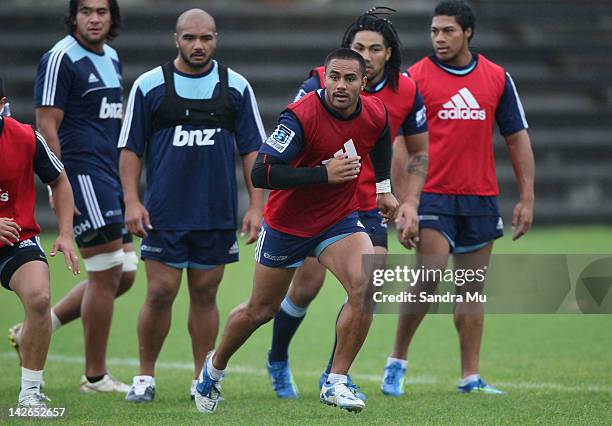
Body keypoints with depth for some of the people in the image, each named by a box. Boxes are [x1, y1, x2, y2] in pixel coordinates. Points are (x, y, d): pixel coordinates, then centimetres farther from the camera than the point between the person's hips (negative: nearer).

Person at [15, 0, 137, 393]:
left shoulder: (111, 58, 16)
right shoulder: (61, 59, -10)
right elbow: (47, 127, -13)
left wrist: (126, 181, 22)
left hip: (110, 179, 9)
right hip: (81, 175, -9)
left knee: (124, 275, 8)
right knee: (107, 275, -8)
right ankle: (95, 376, 2)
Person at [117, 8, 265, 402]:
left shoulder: (236, 87, 4)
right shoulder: (149, 86, 1)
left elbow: (252, 149, 7)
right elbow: (131, 148, 3)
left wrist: (256, 205, 1)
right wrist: (132, 201, -5)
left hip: (218, 214, 1)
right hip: (163, 214, -1)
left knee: (205, 294, 6)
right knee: (160, 293, -4)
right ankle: (145, 377, 9)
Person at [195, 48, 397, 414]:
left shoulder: (376, 113, -11)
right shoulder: (301, 116, -28)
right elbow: (261, 173, -33)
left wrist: (384, 188, 17)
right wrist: (324, 172, -38)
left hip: (340, 219, 3)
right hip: (287, 224, -3)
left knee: (366, 288, -22)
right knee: (261, 311, 12)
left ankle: (336, 383, -11)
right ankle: (214, 368, 40)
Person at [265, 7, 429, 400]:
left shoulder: (406, 92, -6)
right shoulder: (321, 84, -15)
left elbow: (420, 151, 7)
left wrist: (410, 201, -4)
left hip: (368, 204, 3)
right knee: (308, 285, -5)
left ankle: (335, 374, 4)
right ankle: (278, 360, 21)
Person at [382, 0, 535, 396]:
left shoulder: (497, 78, 7)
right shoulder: (415, 77, -2)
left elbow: (517, 137, 11)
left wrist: (527, 197, 5)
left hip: (481, 199, 3)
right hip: (433, 196, -3)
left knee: (472, 289, 6)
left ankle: (471, 376, 9)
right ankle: (397, 362, 2)